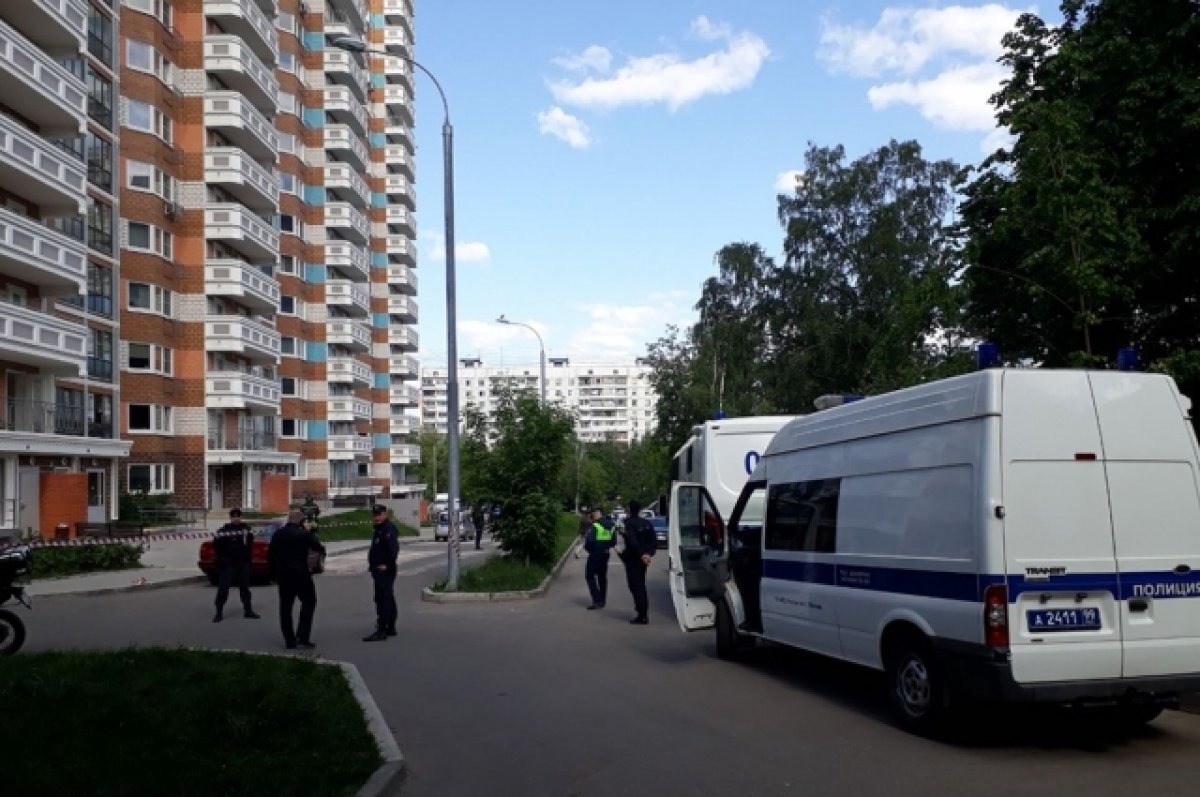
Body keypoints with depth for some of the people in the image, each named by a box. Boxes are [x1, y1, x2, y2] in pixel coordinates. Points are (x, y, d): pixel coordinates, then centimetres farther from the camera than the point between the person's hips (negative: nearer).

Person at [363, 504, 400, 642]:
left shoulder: (389, 529, -15)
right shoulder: (380, 529, 18)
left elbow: (394, 548, -27)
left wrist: (387, 565, -24)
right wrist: (373, 564, 16)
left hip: (384, 570, -11)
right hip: (380, 571, 11)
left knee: (383, 599, -12)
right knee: (388, 599, 16)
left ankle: (381, 631, -14)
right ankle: (390, 628, 25)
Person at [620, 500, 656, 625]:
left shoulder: (629, 523, -14)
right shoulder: (647, 523, 8)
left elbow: (632, 542, -26)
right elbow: (654, 541, 5)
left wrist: (641, 554, -22)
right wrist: (649, 554, -1)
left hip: (633, 559, -7)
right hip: (643, 560, 7)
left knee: (636, 587, -4)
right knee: (641, 586, 17)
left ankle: (641, 616, -6)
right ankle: (643, 614, 21)